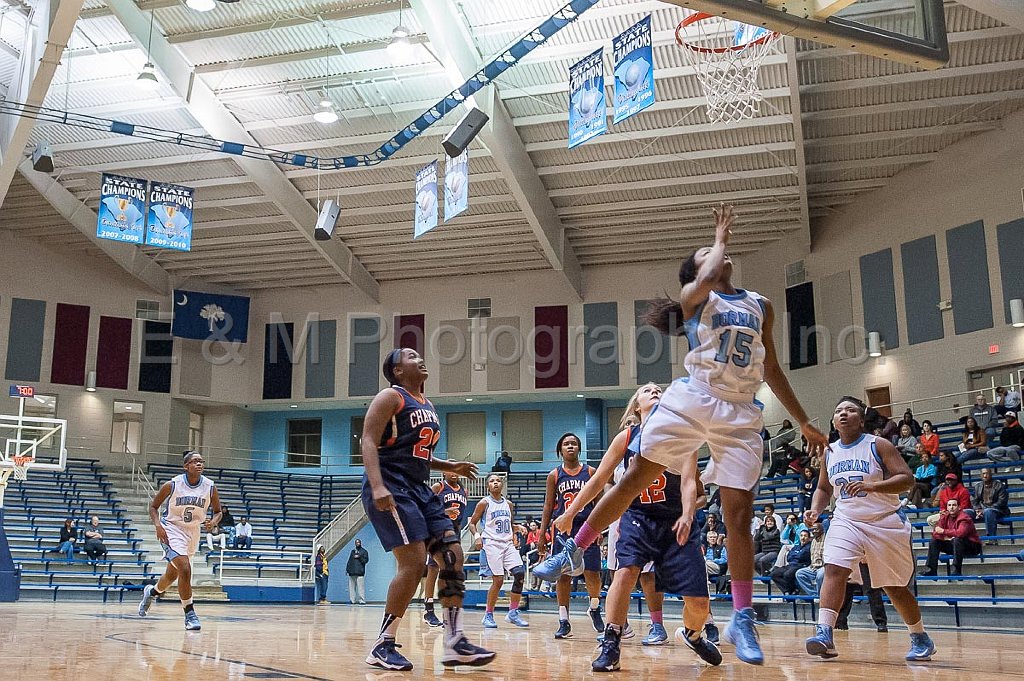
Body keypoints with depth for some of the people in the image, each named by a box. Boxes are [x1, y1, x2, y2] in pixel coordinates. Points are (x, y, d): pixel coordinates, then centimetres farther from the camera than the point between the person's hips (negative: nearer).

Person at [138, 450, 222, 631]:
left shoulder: (210, 487, -8)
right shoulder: (172, 485, -15)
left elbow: (218, 511, 5)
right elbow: (153, 506, -3)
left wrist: (213, 522, -17)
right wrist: (158, 525, -19)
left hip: (193, 534, 5)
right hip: (172, 531, -4)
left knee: (172, 575, 19)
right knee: (185, 569, -22)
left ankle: (152, 591, 52)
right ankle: (190, 614, -9)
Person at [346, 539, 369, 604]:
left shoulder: (364, 551, 7)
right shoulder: (353, 551, 21)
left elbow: (366, 560, -1)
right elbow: (349, 561, 22)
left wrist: (359, 557, -12)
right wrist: (347, 569, 14)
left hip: (360, 572, -5)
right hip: (352, 572, 5)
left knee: (361, 587, -11)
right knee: (351, 587, 4)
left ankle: (362, 600, -12)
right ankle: (352, 600, 9)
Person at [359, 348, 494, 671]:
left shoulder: (427, 405, 20)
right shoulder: (390, 397, -5)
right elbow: (368, 442, -16)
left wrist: (451, 467, 15)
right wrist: (377, 486, -29)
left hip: (419, 489, 9)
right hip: (390, 487, -9)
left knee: (452, 555, -1)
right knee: (414, 560, -17)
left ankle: (454, 643, 3)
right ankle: (382, 646, -4)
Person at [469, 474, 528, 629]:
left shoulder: (508, 504, 14)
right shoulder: (484, 503, -1)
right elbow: (472, 523, 1)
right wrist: (477, 536, -15)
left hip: (508, 543, 5)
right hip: (491, 544, -5)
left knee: (520, 573, -11)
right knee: (498, 580, -10)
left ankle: (513, 613, 1)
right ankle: (488, 616, 8)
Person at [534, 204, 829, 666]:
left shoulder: (760, 306, 21)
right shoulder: (695, 294, 10)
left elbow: (771, 370, 24)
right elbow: (710, 276, -16)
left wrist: (804, 423, 24)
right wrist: (720, 237, 3)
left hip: (741, 413, 3)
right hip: (693, 398, -3)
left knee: (740, 514, -2)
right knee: (636, 476, -6)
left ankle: (741, 620, 4)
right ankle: (575, 551, 9)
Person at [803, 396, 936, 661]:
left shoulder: (878, 445, -8)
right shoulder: (830, 453, 6)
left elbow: (907, 478, -16)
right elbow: (824, 489, 19)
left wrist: (871, 486, -30)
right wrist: (815, 510, 0)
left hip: (885, 522, -3)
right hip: (846, 521, 3)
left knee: (894, 588, 9)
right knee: (834, 569, -22)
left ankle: (920, 638, 31)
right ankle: (824, 634, -28)